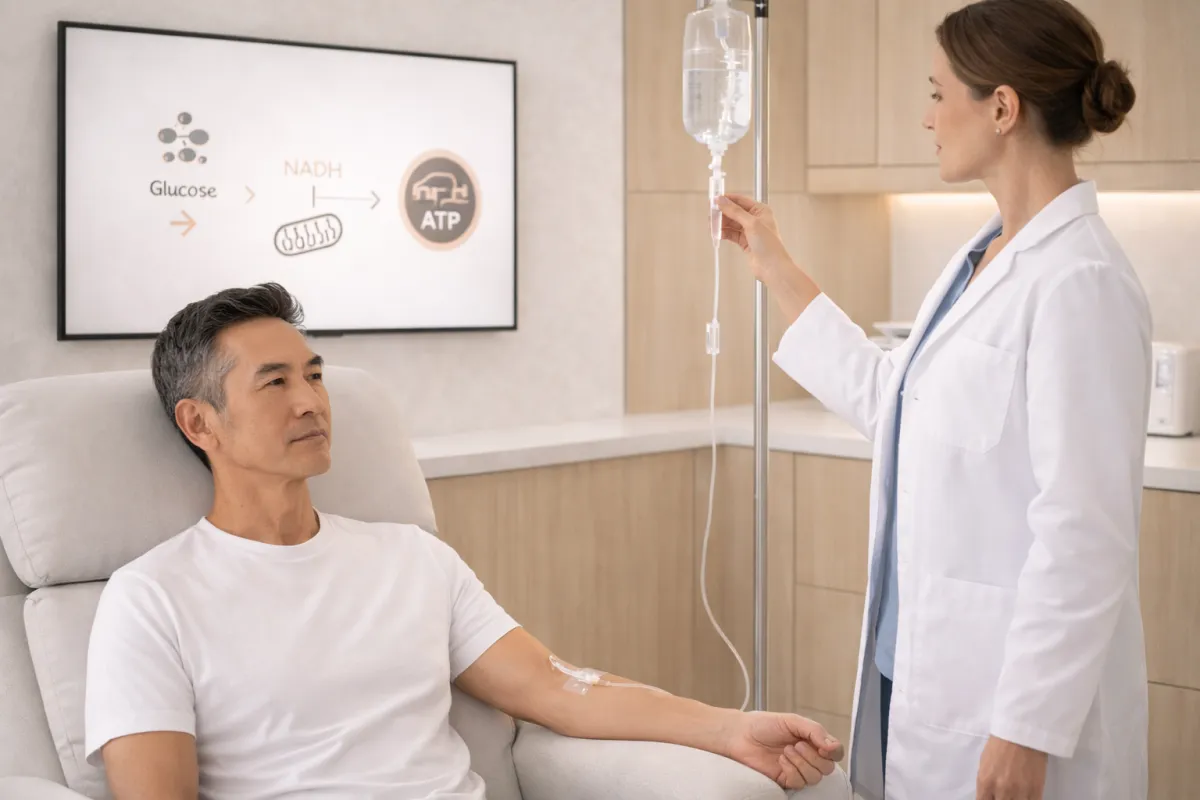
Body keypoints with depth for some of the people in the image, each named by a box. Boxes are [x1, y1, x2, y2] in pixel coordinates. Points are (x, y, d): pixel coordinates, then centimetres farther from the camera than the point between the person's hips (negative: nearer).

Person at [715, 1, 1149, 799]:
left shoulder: (1079, 281, -20)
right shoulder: (982, 259, 8)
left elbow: (1083, 529, -21)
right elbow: (889, 400, 19)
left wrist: (1030, 729, -19)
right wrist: (777, 272, 22)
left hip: (1013, 683, -8)